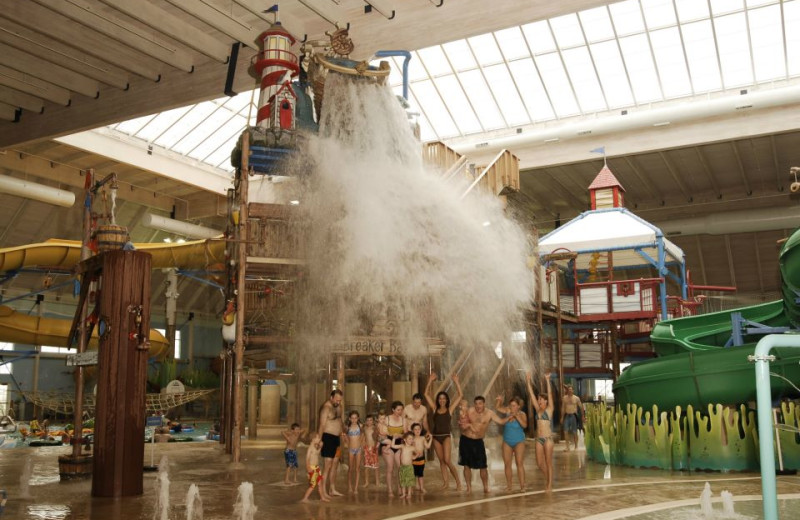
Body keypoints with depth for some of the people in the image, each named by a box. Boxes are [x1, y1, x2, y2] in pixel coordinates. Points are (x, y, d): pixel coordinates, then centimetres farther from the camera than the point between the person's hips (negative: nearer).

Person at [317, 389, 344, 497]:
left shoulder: (338, 406, 12)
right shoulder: (326, 408, -15)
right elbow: (322, 425, -23)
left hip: (336, 438, 9)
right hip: (328, 438, -9)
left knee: (335, 464, 13)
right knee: (327, 465, -9)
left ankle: (332, 490, 20)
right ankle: (323, 491, -5)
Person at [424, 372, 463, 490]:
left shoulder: (450, 409, 0)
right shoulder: (435, 409, 7)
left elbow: (460, 395, -4)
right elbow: (426, 394, 6)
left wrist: (456, 382, -7)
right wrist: (430, 381, 1)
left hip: (446, 436, -4)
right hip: (436, 437, 4)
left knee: (447, 460, -14)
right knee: (441, 461, 9)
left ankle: (458, 481, -2)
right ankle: (446, 482, 17)